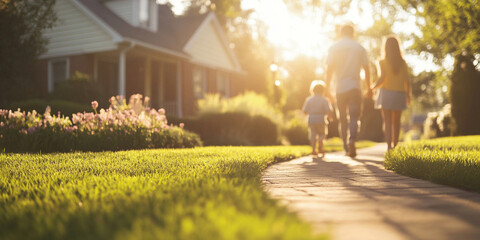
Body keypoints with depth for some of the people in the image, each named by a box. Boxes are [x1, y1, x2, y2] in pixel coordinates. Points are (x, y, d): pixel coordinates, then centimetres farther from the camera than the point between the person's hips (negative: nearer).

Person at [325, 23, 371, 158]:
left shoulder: (333, 48, 4)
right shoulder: (360, 48, 6)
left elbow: (329, 69, -3)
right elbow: (366, 70, 5)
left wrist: (328, 87, 0)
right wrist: (369, 88, 11)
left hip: (340, 88, 1)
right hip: (355, 86, -1)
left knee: (343, 119, 10)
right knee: (354, 117, -2)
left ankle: (347, 148, 13)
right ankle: (352, 140, -27)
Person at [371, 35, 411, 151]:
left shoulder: (383, 62, -6)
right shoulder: (403, 63, 3)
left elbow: (382, 79, -15)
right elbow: (407, 81, 2)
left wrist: (372, 88, 0)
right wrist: (408, 95, 13)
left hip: (386, 93, -3)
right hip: (399, 94, 3)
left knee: (387, 121, -3)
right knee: (396, 122, 13)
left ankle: (389, 146, -16)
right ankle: (395, 146, 19)